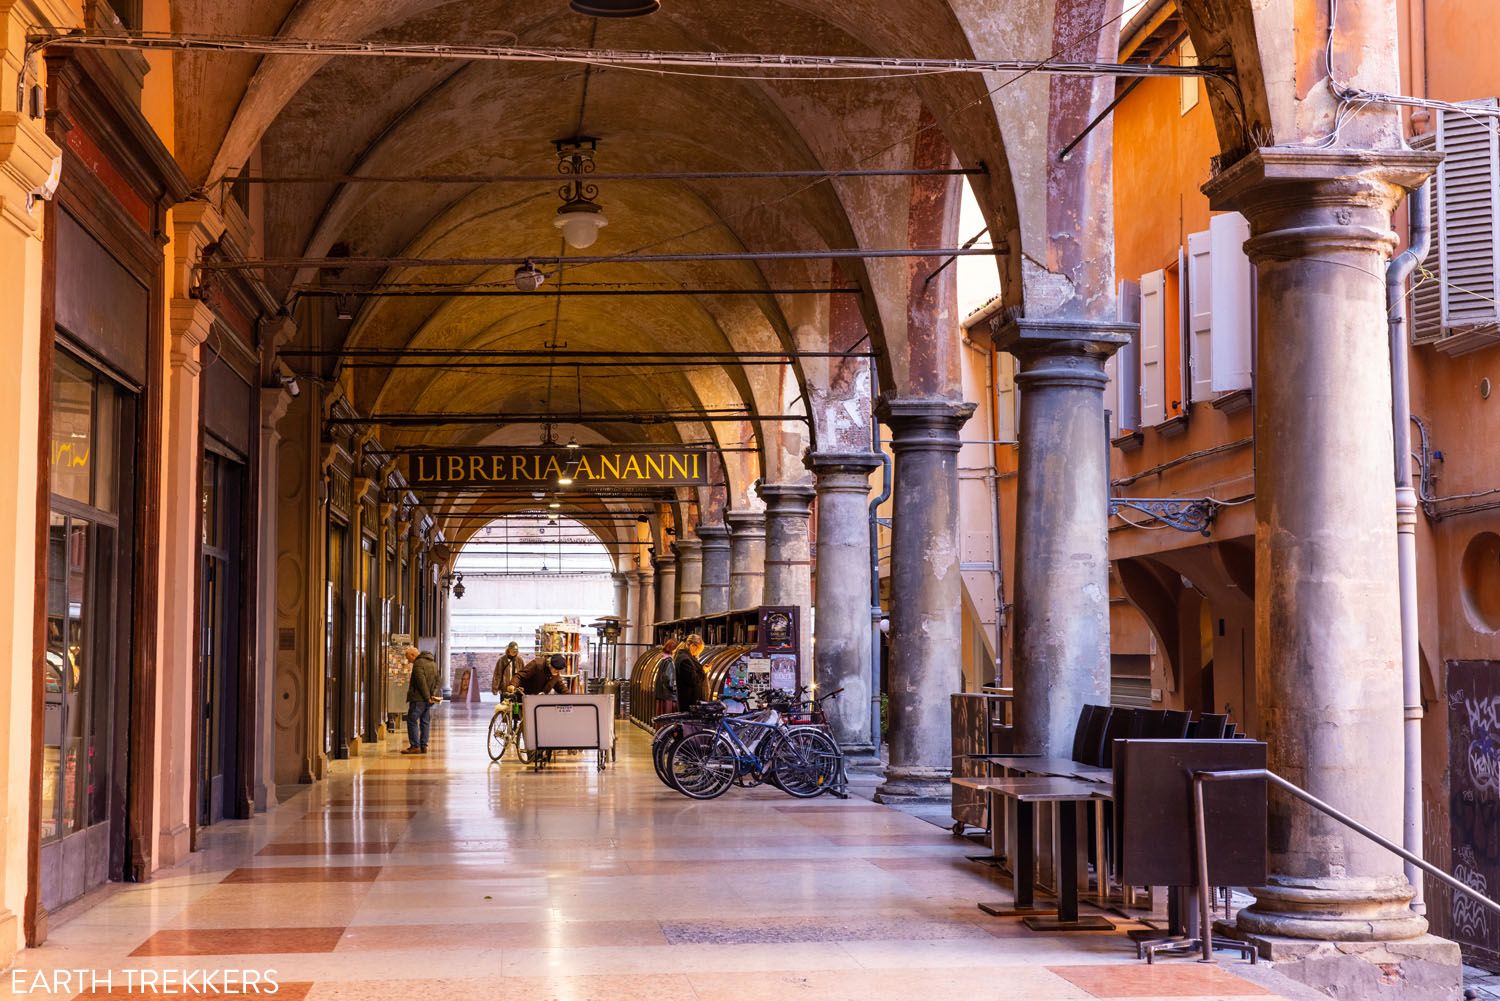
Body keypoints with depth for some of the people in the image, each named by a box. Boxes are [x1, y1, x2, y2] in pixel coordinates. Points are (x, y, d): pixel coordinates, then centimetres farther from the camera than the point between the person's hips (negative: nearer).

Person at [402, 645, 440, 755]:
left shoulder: (418, 663, -12)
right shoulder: (433, 663, 16)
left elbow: (421, 682, -19)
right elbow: (437, 680, 17)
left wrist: (427, 697, -16)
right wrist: (433, 693, 9)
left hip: (419, 699, -9)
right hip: (428, 700, 9)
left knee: (412, 721, -4)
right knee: (425, 722, 10)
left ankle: (415, 746, -9)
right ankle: (424, 746, 10)